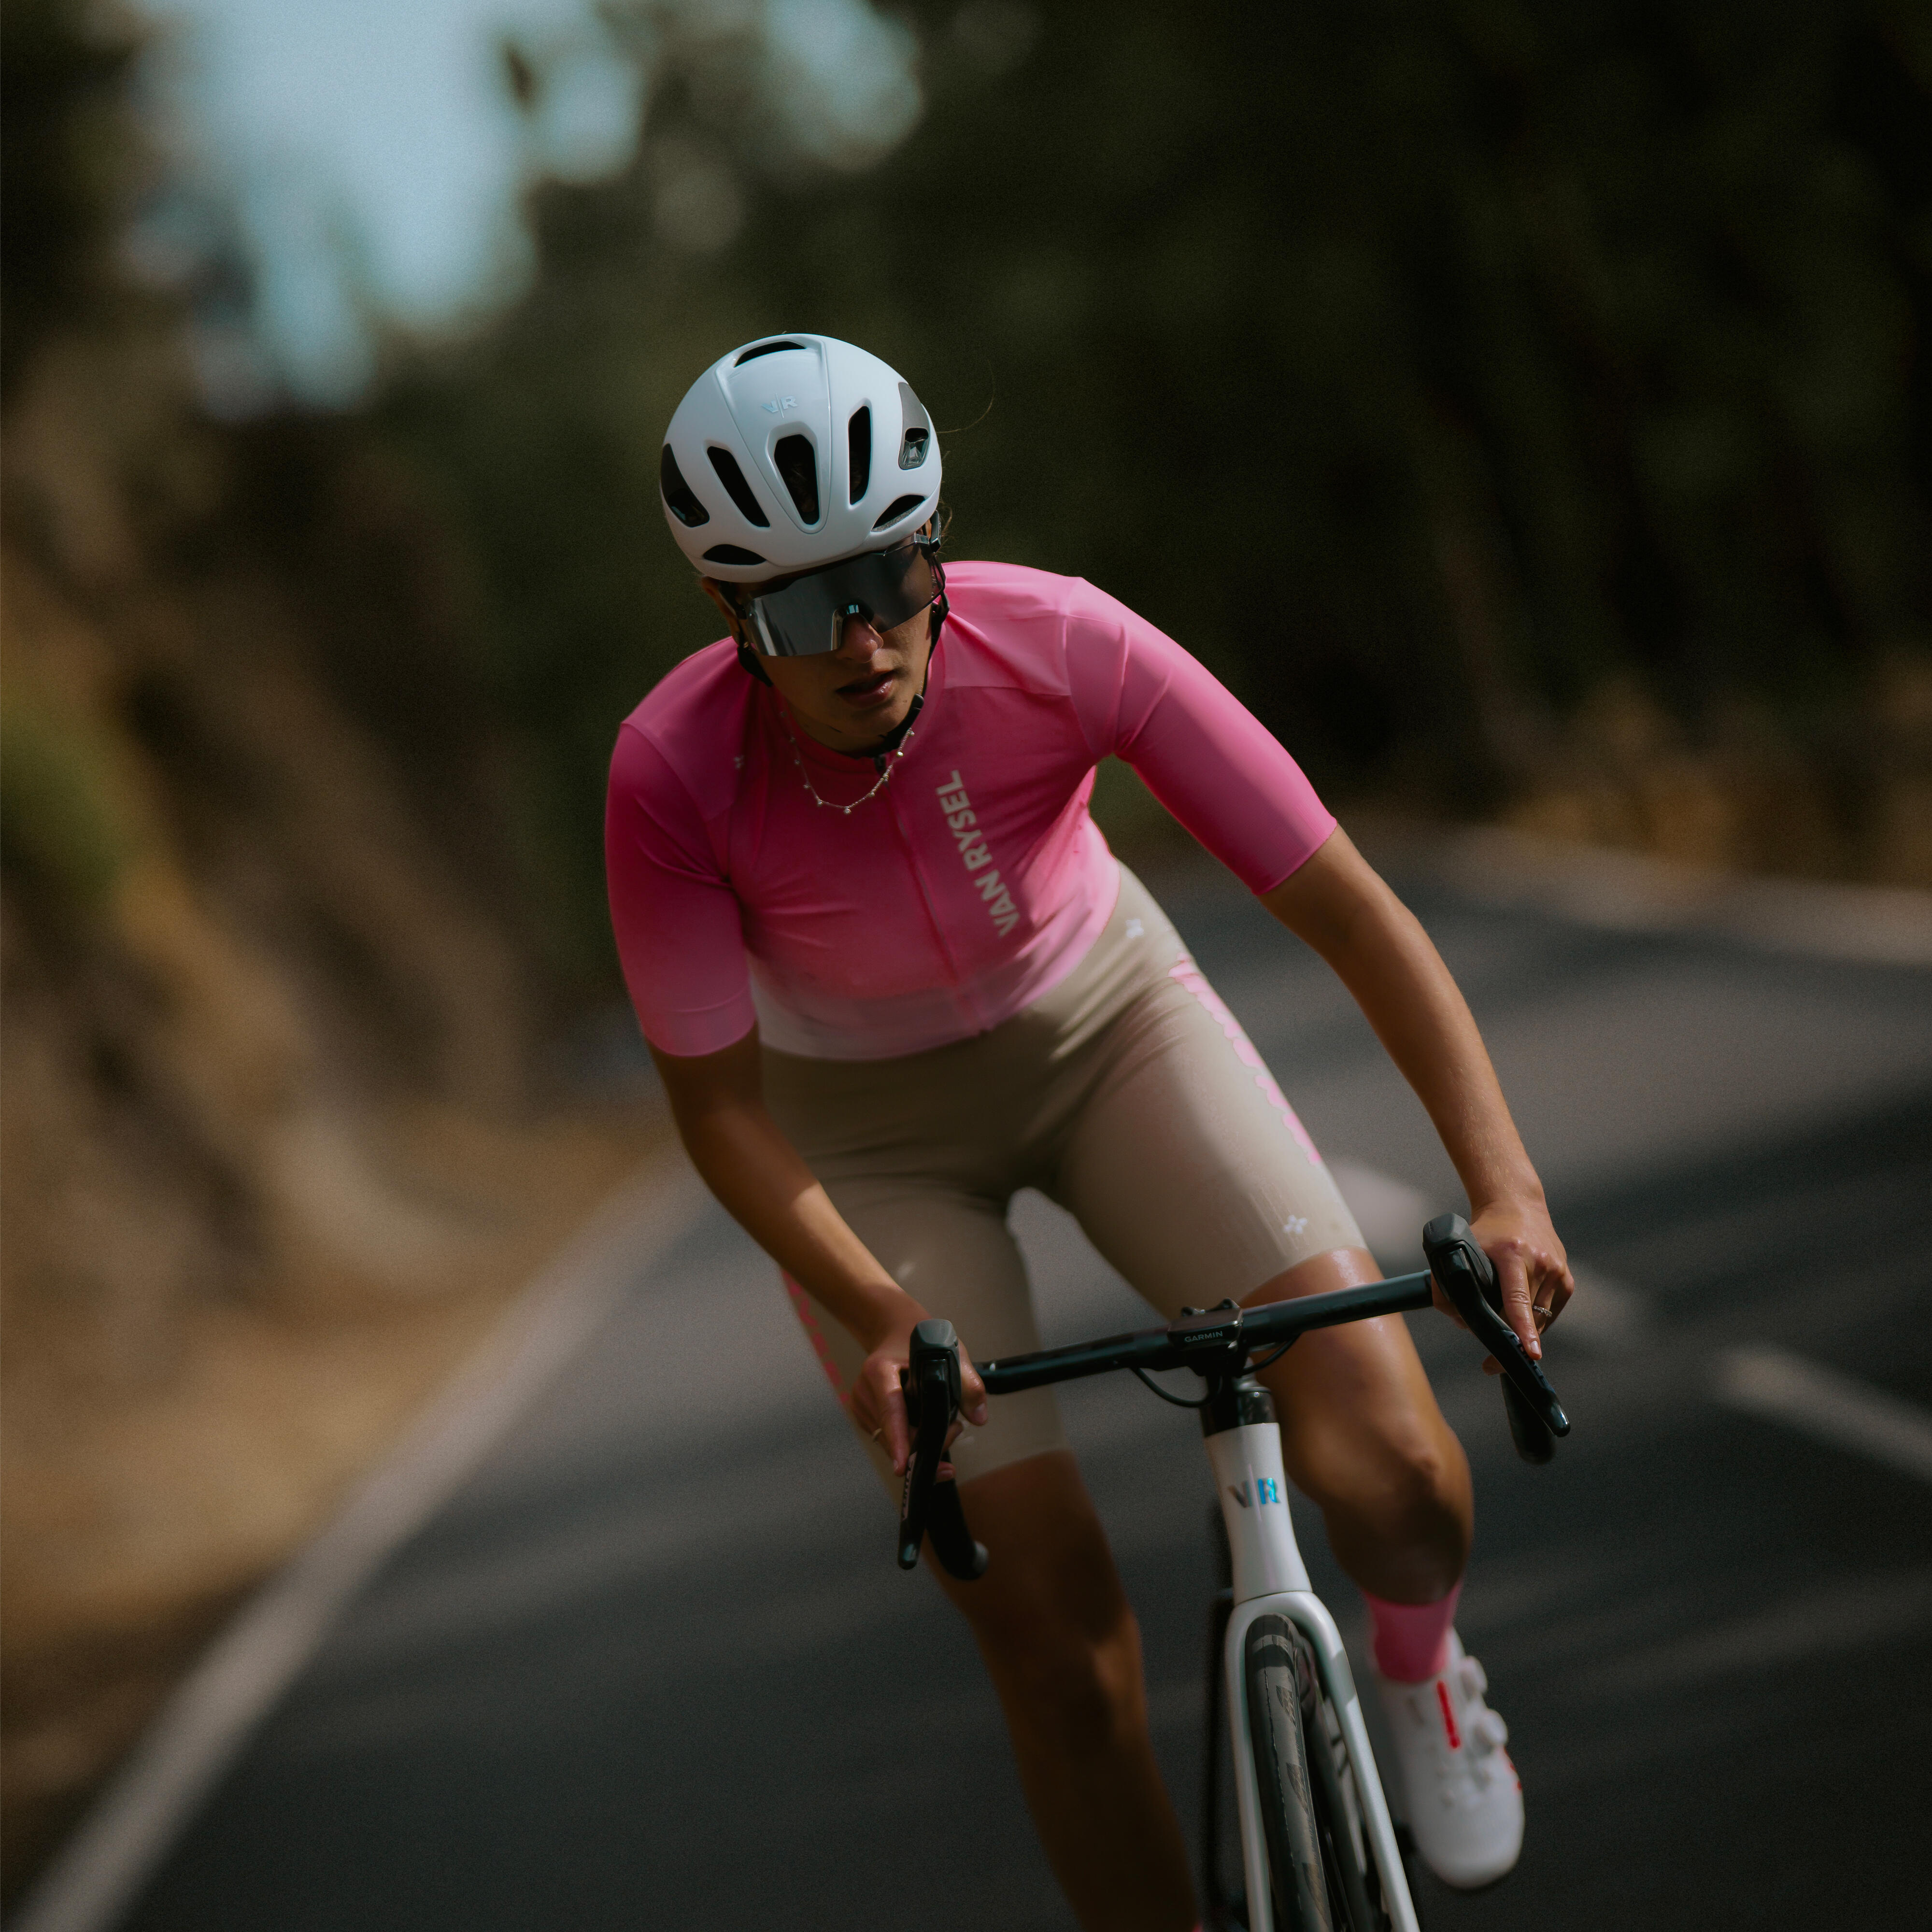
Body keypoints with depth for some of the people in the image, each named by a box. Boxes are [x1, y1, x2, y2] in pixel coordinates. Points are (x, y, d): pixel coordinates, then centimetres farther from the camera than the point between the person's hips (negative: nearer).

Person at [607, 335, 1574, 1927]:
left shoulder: (1064, 647, -30)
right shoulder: (676, 776, -30)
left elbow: (1349, 909, -27)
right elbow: (718, 1104, -20)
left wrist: (1506, 1184, -36)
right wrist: (881, 1316, -34)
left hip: (1104, 1022, 1)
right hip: (867, 1131, 0)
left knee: (1395, 1477, -17)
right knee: (1054, 1629, -9)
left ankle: (1419, 1666, 19)